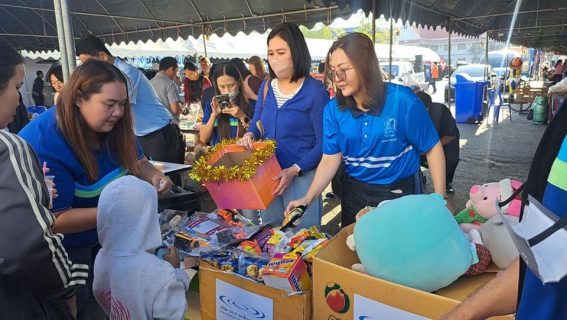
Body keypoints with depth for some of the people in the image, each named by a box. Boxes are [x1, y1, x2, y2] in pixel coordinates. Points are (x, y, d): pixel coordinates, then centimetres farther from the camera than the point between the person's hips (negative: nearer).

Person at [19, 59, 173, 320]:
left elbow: (137, 161, 1)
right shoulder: (45, 145, -33)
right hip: (66, 247, -6)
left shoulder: (112, 126, -12)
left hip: (106, 234, 6)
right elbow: (56, 220, -29)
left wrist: (153, 176, -22)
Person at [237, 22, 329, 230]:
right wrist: (249, 135, -8)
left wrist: (295, 170, -24)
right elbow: (257, 122, 15)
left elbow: (323, 143, -15)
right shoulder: (266, 86, 5)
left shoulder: (315, 91, -13)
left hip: (302, 176, -6)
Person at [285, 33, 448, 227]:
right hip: (355, 193, 3)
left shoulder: (402, 100, -18)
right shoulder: (333, 109, -8)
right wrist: (308, 198, -19)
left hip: (400, 193, -3)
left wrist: (440, 199, -12)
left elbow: (432, 148, -10)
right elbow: (330, 159, -6)